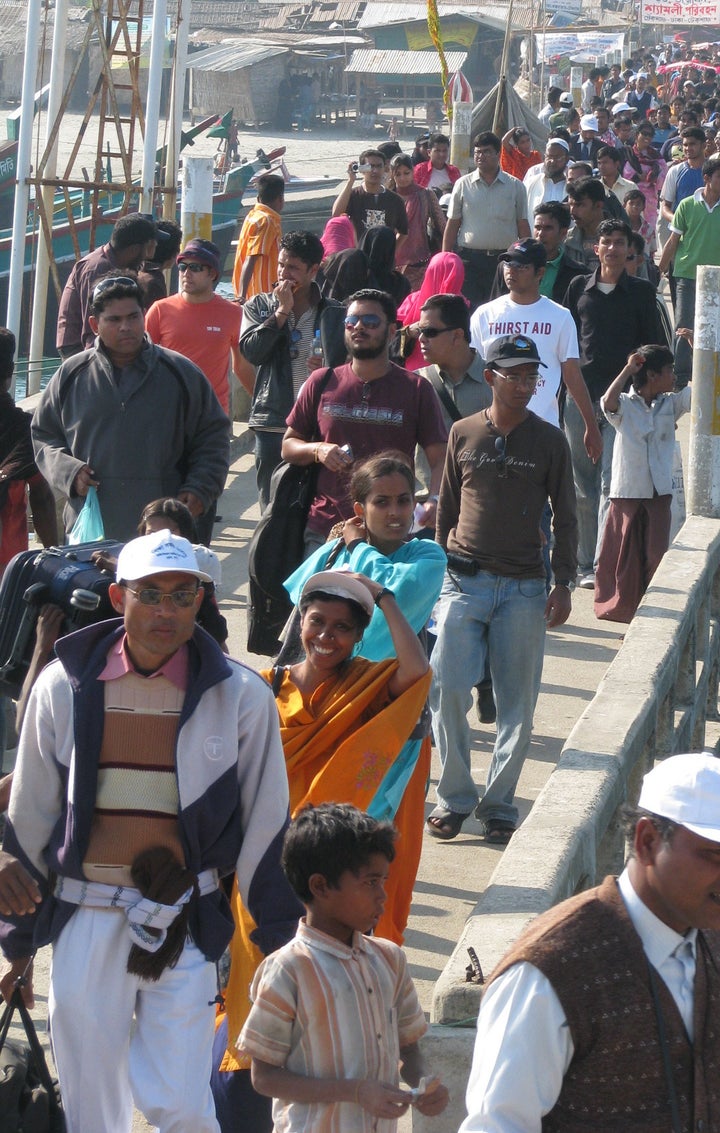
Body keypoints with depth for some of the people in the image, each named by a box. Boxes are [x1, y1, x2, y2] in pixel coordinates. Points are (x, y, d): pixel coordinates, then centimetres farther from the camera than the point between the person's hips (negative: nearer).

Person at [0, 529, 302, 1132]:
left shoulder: (240, 696, -5)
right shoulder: (64, 686, -1)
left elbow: (265, 826, 3)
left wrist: (280, 941, 5)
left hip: (185, 921, -2)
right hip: (85, 918, 2)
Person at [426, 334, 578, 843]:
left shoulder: (549, 441, 4)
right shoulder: (464, 433, 6)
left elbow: (565, 517, 8)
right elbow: (446, 509, 13)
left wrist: (563, 583, 1)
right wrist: (438, 571, 11)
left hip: (524, 589, 0)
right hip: (465, 582, 0)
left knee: (518, 702, 1)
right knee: (448, 690, -7)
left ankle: (500, 805, 11)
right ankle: (454, 798, 6)